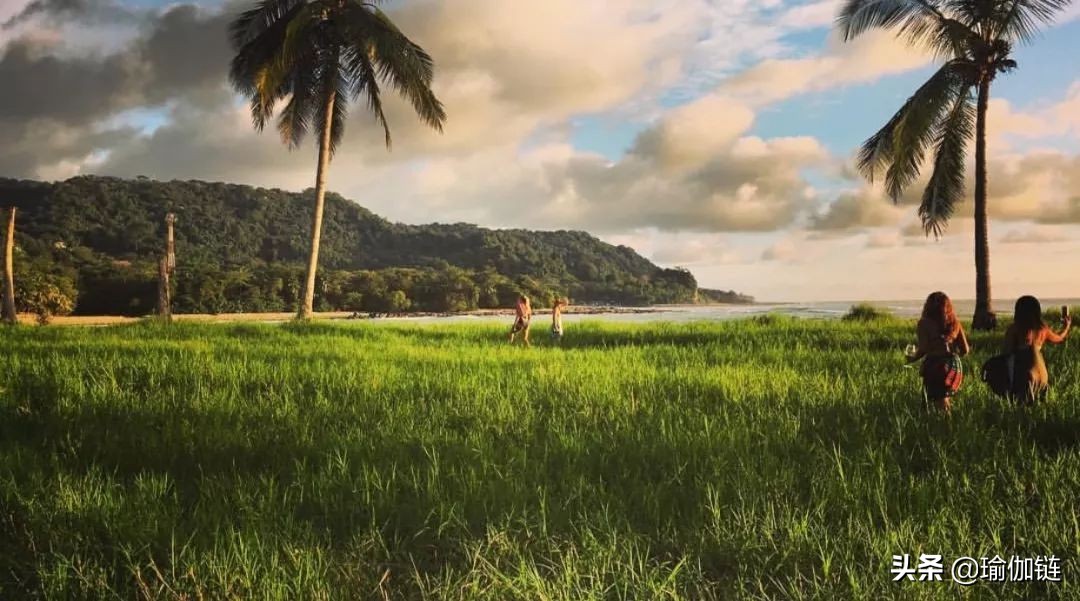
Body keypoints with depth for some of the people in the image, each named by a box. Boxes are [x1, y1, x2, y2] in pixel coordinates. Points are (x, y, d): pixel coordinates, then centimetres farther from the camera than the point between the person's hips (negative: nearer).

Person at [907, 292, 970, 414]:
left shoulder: (925, 323, -3)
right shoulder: (955, 323, 10)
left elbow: (923, 349, -11)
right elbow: (965, 350, 8)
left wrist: (913, 358, 7)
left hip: (935, 366, -4)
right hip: (955, 365, 5)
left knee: (940, 402, -1)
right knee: (947, 399, 17)